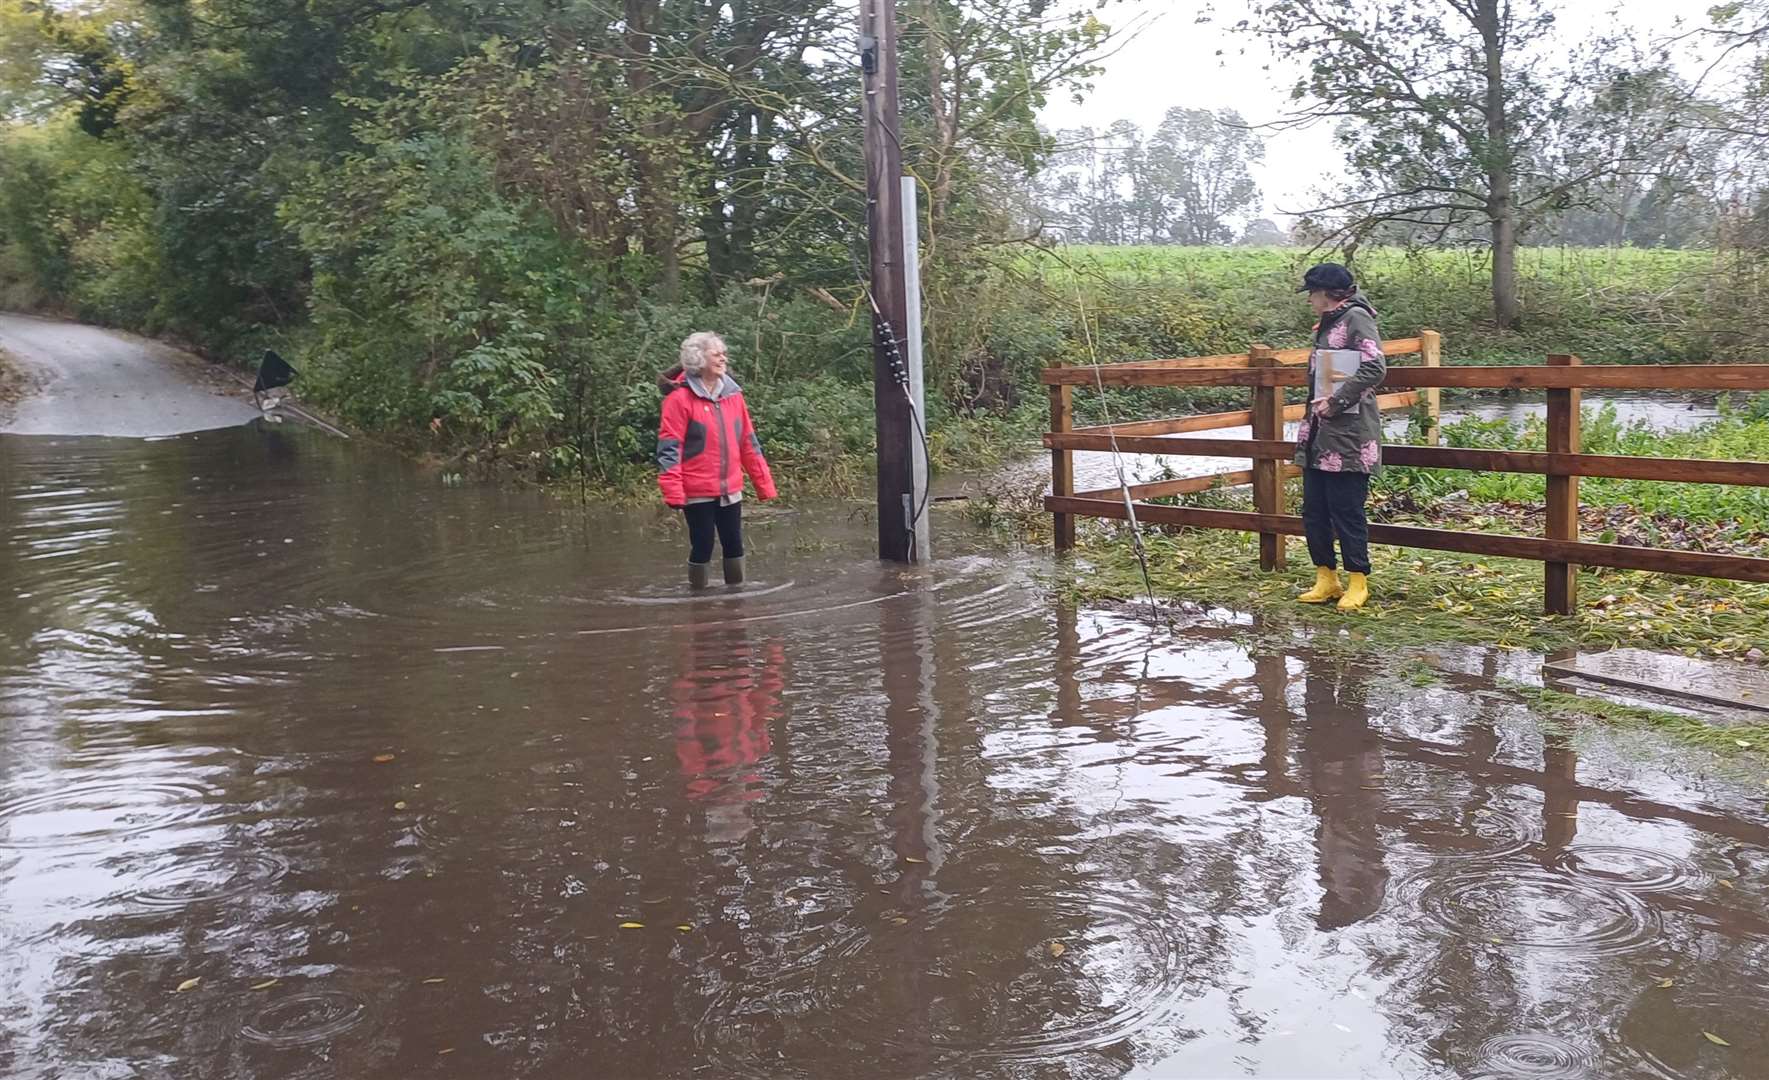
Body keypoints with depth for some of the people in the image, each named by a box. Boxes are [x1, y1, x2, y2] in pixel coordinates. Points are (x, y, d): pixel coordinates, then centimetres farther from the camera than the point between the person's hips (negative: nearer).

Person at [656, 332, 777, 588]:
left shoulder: (732, 394, 7)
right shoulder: (680, 398, -10)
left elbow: (748, 442, 12)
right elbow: (669, 446, -13)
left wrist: (763, 482, 10)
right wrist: (673, 490, -21)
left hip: (731, 489, 5)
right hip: (698, 492, -5)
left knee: (734, 545, 12)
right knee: (702, 547, 1)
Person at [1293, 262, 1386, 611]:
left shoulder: (1356, 318, -9)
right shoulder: (1326, 324, 18)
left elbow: (1374, 368, -21)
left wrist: (1336, 402, -19)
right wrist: (1315, 409, 14)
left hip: (1348, 437, -9)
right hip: (1318, 437, 9)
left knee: (1346, 510, -3)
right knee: (1313, 510, 10)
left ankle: (1358, 584, 8)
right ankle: (1326, 578, 20)